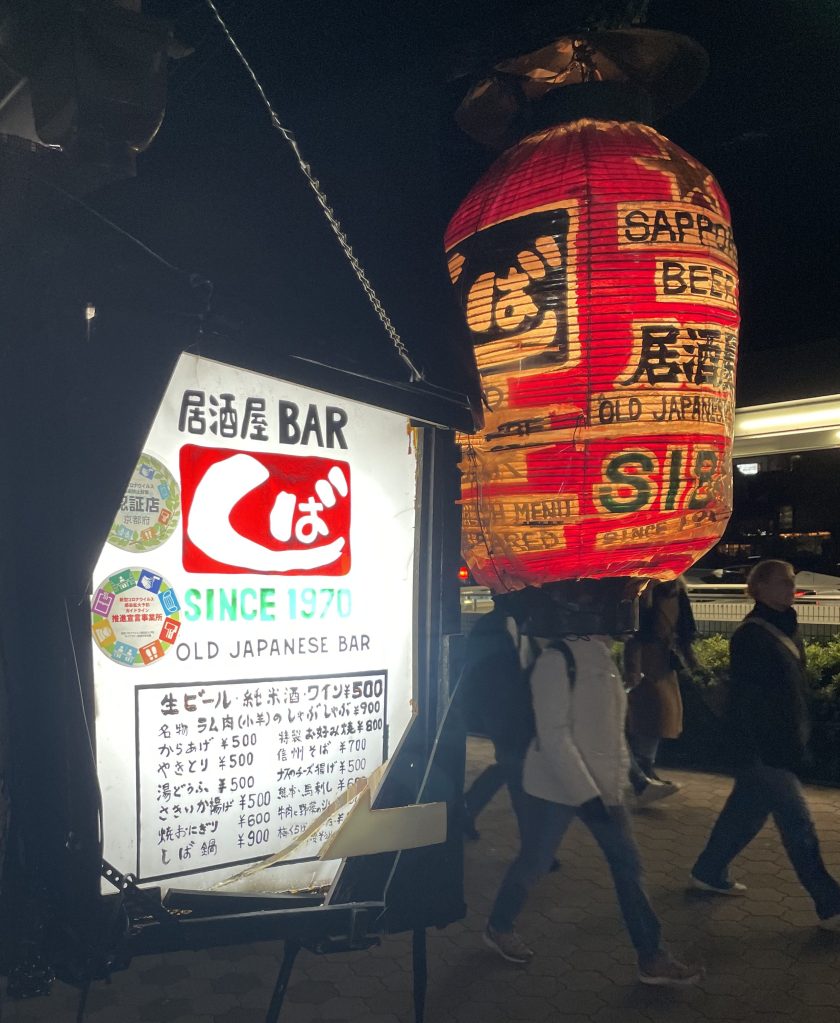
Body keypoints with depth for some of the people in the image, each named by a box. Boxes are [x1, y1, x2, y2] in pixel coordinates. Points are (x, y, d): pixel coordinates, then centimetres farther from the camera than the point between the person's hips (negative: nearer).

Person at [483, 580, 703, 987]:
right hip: (555, 785, -8)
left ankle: (652, 958, 18)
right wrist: (586, 795, -24)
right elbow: (554, 735, -23)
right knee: (534, 862, 8)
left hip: (600, 782, 8)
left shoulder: (602, 653, 5)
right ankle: (498, 927, 32)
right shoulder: (556, 659, -22)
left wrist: (613, 778, 18)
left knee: (627, 864, 8)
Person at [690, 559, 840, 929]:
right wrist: (753, 752, -21)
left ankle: (708, 872, 32)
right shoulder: (749, 636, -18)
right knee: (798, 824, 0)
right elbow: (744, 699, -20)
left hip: (785, 742, 9)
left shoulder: (787, 628, 9)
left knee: (747, 811, 18)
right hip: (762, 747, -9)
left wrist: (801, 734, 17)